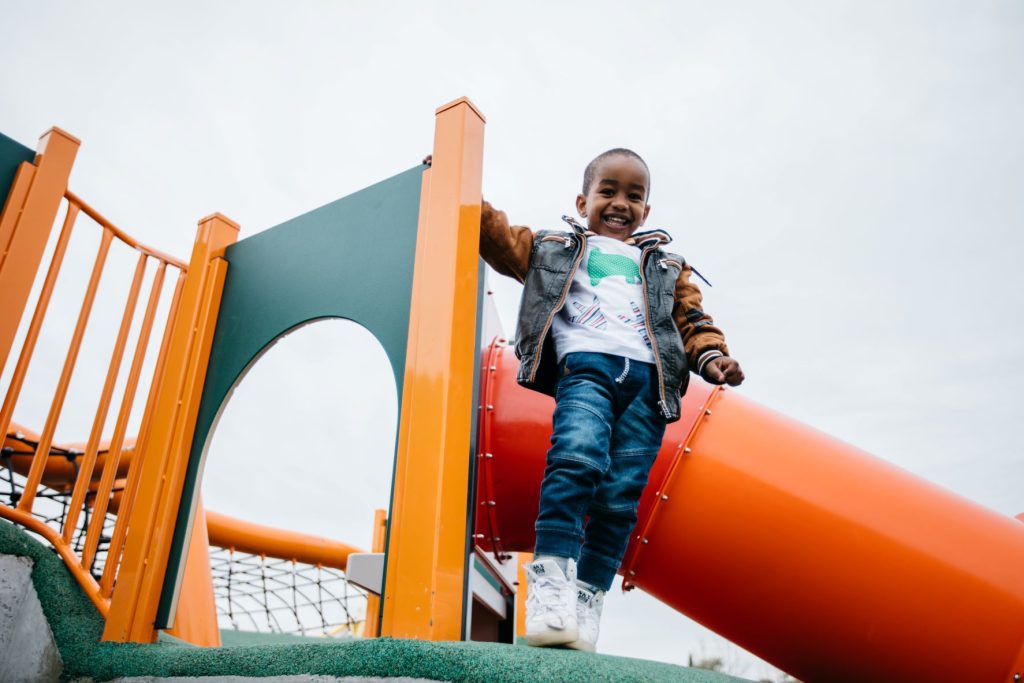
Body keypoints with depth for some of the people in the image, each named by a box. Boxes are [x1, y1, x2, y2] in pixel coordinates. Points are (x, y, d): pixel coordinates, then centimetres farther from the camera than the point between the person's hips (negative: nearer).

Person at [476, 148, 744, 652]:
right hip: (585, 363, -2)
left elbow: (692, 320, 22)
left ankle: (588, 597, -1)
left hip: (647, 377, 3)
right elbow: (499, 237, 22)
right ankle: (550, 579, -27)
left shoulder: (667, 268, 32)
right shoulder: (554, 248, 28)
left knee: (620, 496, -9)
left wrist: (712, 356, 3)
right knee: (579, 457, -30)